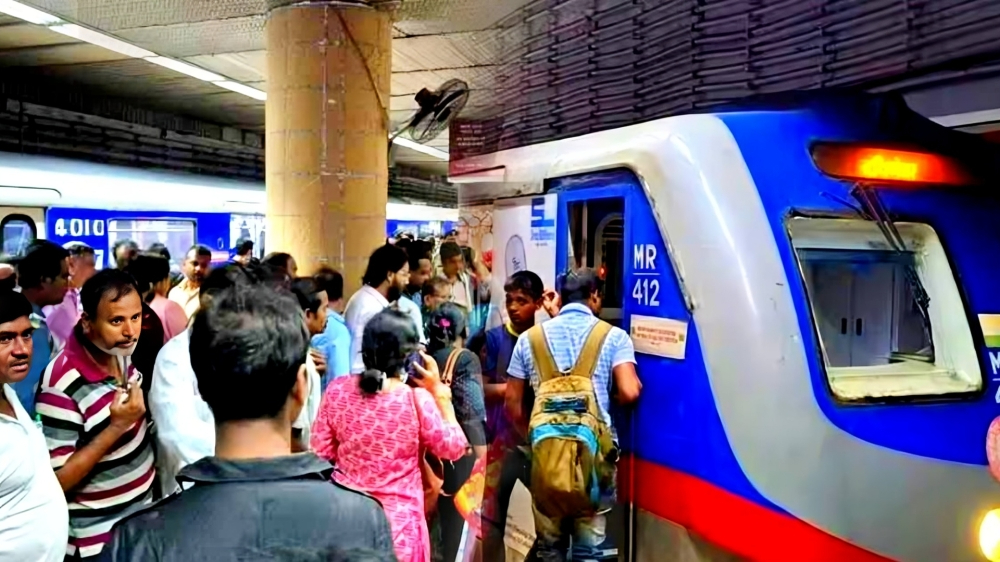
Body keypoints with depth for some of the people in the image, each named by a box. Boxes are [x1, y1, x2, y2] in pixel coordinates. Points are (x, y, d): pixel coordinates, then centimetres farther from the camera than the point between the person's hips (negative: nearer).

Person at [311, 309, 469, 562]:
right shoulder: (417, 399, -20)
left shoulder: (337, 389, -9)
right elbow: (454, 448, -6)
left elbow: (321, 453, 1)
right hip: (397, 520, -3)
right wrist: (438, 391, -4)